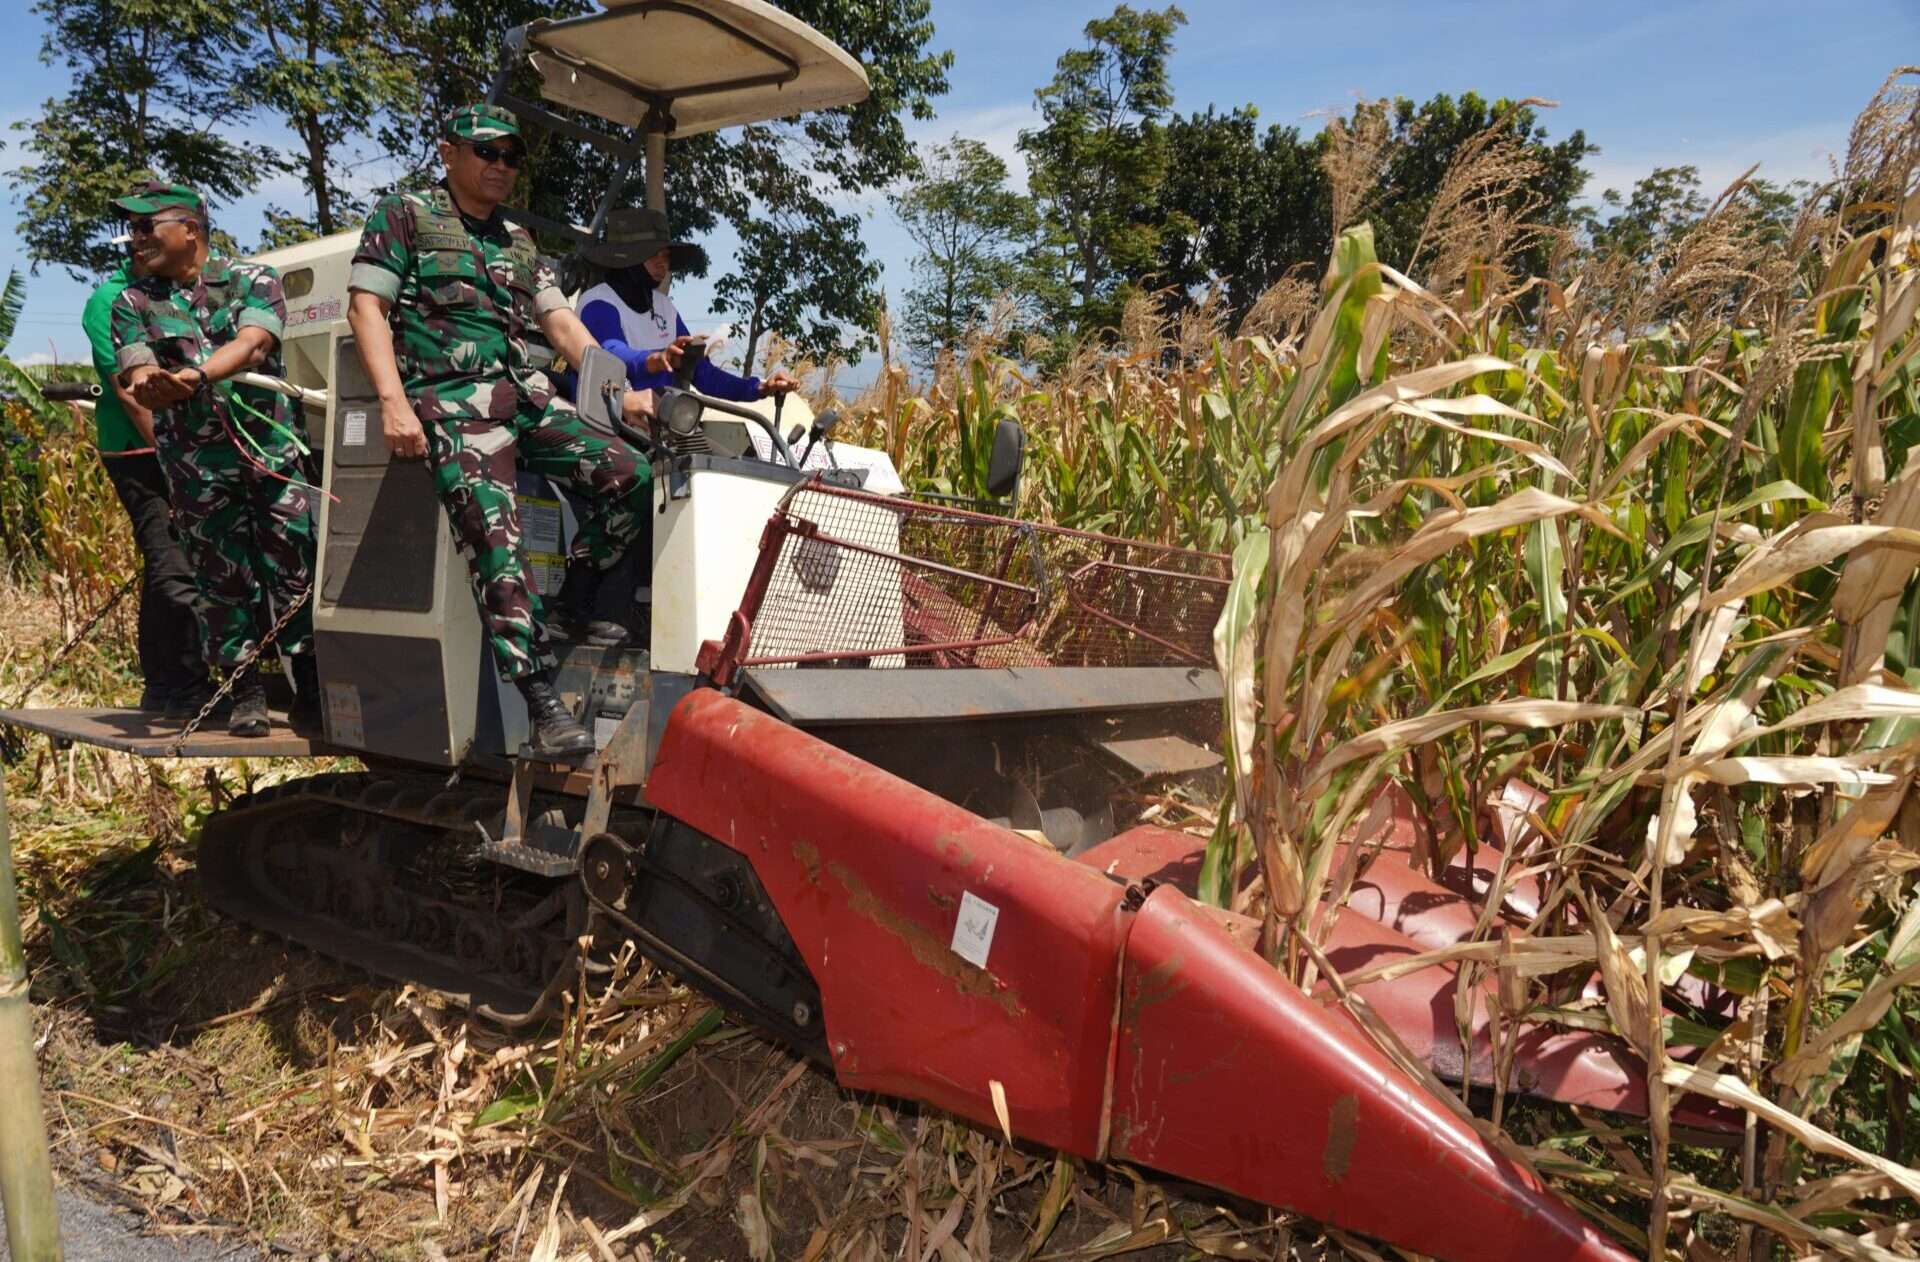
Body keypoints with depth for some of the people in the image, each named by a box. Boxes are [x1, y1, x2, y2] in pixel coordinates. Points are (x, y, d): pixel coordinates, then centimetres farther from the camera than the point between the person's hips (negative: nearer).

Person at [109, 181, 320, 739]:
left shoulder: (253, 280, 4)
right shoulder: (132, 304, 10)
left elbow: (252, 343, -14)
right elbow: (140, 382, -4)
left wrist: (192, 376, -31)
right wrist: (152, 385, -29)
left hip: (274, 448, -1)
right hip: (196, 467, 2)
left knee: (296, 573, -1)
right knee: (222, 580, 3)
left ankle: (310, 690, 8)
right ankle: (246, 692, 14)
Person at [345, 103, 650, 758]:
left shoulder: (519, 243, 25)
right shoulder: (404, 215, 8)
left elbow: (562, 324, 21)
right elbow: (366, 307, -1)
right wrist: (393, 402, -15)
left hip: (526, 395, 6)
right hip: (454, 405, -6)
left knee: (630, 476, -15)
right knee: (497, 546, -22)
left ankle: (572, 613, 3)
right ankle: (543, 707, -26)